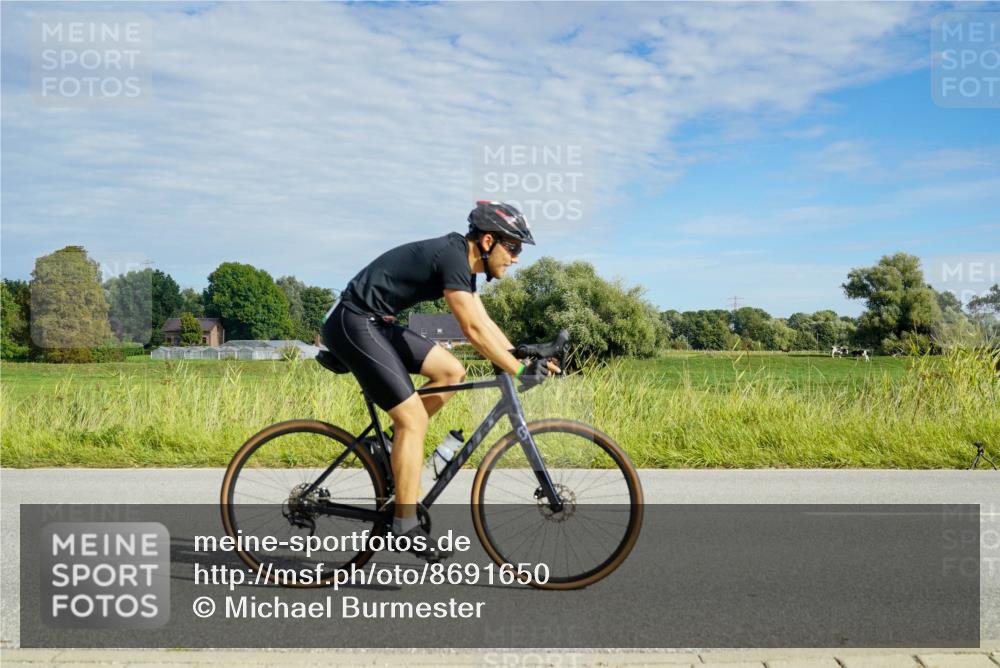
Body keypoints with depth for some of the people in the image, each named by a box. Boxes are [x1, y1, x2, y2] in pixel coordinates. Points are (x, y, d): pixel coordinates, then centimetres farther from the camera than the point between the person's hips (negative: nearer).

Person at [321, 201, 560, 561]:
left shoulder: (461, 262, 11)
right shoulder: (452, 257, -19)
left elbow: (486, 324, 15)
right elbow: (474, 331, -24)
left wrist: (526, 357, 7)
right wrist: (520, 371, -20)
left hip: (376, 324, 10)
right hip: (353, 322, -10)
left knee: (451, 371, 6)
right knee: (413, 418, -11)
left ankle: (394, 443, 14)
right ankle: (406, 524, -5)